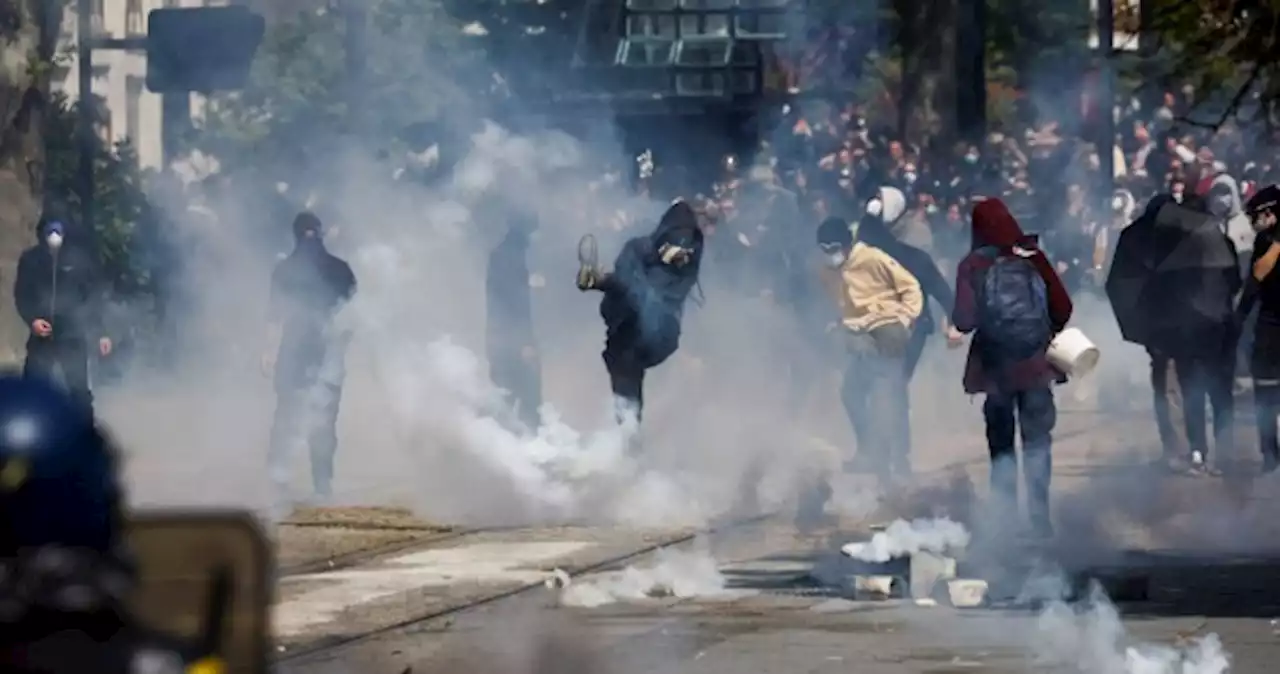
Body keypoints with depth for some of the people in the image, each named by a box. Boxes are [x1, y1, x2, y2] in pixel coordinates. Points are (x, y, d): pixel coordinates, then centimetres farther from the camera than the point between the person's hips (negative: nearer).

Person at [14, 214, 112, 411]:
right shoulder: (30, 259, 0)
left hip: (73, 336, -2)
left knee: (79, 388, 1)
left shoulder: (80, 258, -5)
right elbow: (21, 295, 6)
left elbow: (94, 296, -1)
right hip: (41, 337, 2)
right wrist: (32, 319, -12)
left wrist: (100, 333, -3)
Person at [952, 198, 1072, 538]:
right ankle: (1039, 517, 8)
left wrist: (957, 319, 5)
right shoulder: (1033, 258, -5)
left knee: (1001, 445, 11)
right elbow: (1062, 309, -2)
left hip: (995, 367, -1)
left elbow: (964, 321, -17)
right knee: (1037, 442, 12)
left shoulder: (972, 267, -9)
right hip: (1036, 363, 1)